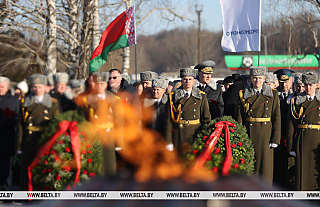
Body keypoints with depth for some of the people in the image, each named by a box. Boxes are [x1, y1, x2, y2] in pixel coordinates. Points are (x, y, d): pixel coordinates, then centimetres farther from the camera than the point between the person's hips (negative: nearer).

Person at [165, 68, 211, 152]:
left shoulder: (202, 96, 7)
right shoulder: (173, 97, 4)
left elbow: (206, 118, 8)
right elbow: (169, 120, 1)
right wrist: (169, 142, -5)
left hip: (196, 135, 1)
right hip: (179, 136, -1)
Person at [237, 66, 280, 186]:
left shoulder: (272, 94, 4)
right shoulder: (243, 95, 6)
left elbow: (277, 118, 2)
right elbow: (239, 118, 4)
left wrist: (275, 139, -4)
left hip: (265, 135, 0)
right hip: (248, 135, 1)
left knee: (265, 165, -1)